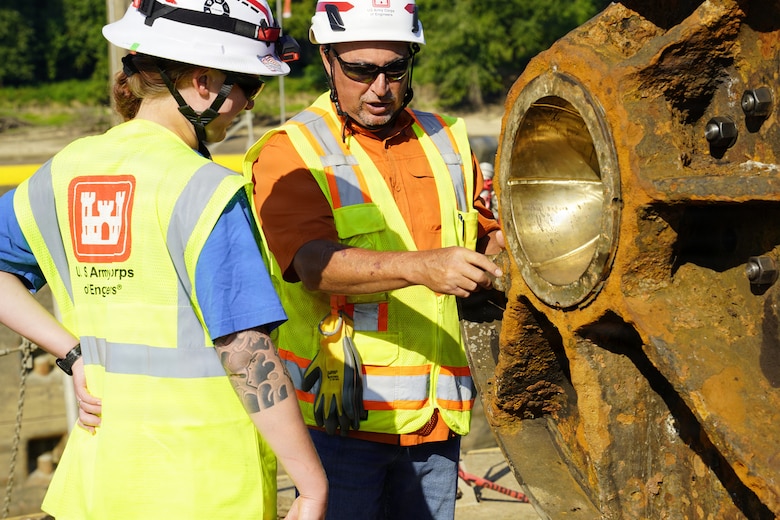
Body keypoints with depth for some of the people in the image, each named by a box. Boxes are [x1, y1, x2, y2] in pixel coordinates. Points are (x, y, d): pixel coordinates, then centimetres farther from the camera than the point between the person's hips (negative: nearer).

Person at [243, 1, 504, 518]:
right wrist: (420, 266, -38)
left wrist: (506, 238, -4)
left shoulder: (448, 140, 12)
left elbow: (486, 248, 20)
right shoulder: (290, 153, -6)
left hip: (437, 413, 5)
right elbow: (315, 264, -22)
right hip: (342, 416, -5)